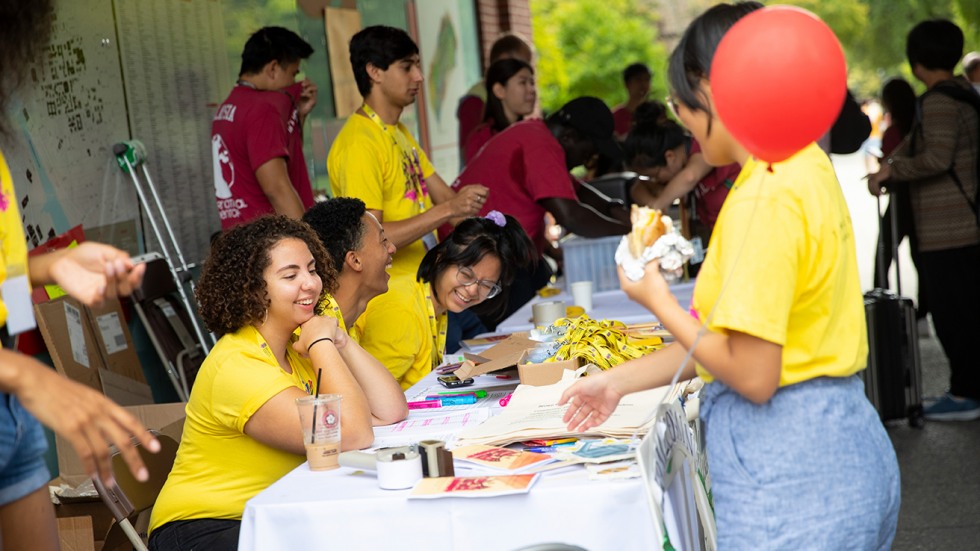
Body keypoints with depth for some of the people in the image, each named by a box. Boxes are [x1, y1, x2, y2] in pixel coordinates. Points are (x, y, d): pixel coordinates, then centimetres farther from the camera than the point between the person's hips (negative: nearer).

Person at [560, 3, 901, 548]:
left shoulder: (765, 196, -20)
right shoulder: (806, 166, 9)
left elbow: (752, 375, -21)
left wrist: (658, 301, -7)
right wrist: (621, 380, 14)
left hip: (790, 480, -9)